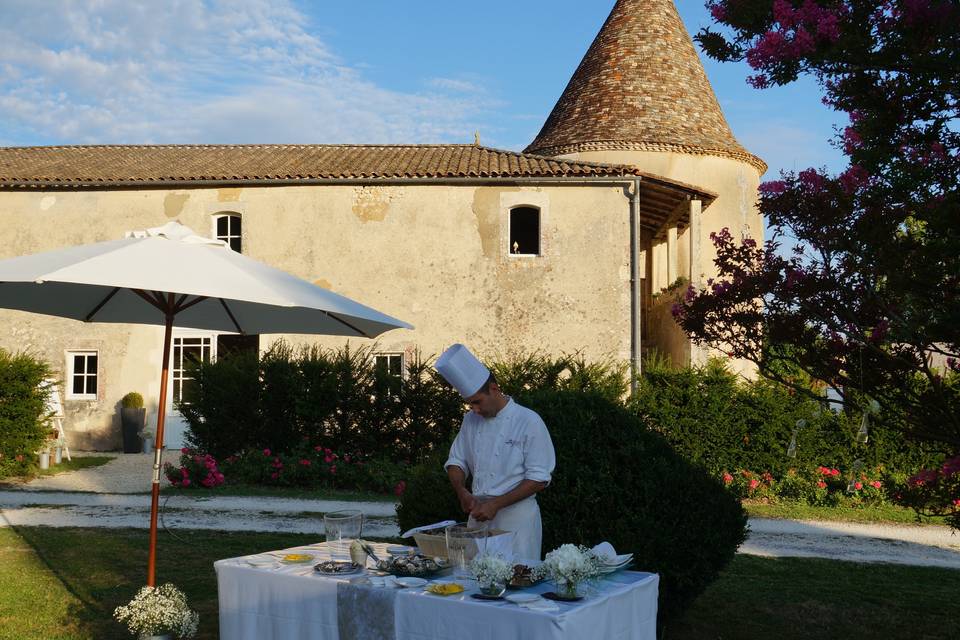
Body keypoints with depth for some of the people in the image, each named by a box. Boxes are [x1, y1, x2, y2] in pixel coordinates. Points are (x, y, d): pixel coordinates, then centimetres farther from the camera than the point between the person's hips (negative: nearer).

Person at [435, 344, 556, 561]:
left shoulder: (528, 422, -11)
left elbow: (539, 479, -12)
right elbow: (456, 461, 15)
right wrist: (462, 492, -6)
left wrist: (496, 504, -16)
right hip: (478, 517, 5)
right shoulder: (471, 420, 7)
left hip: (516, 519, -5)